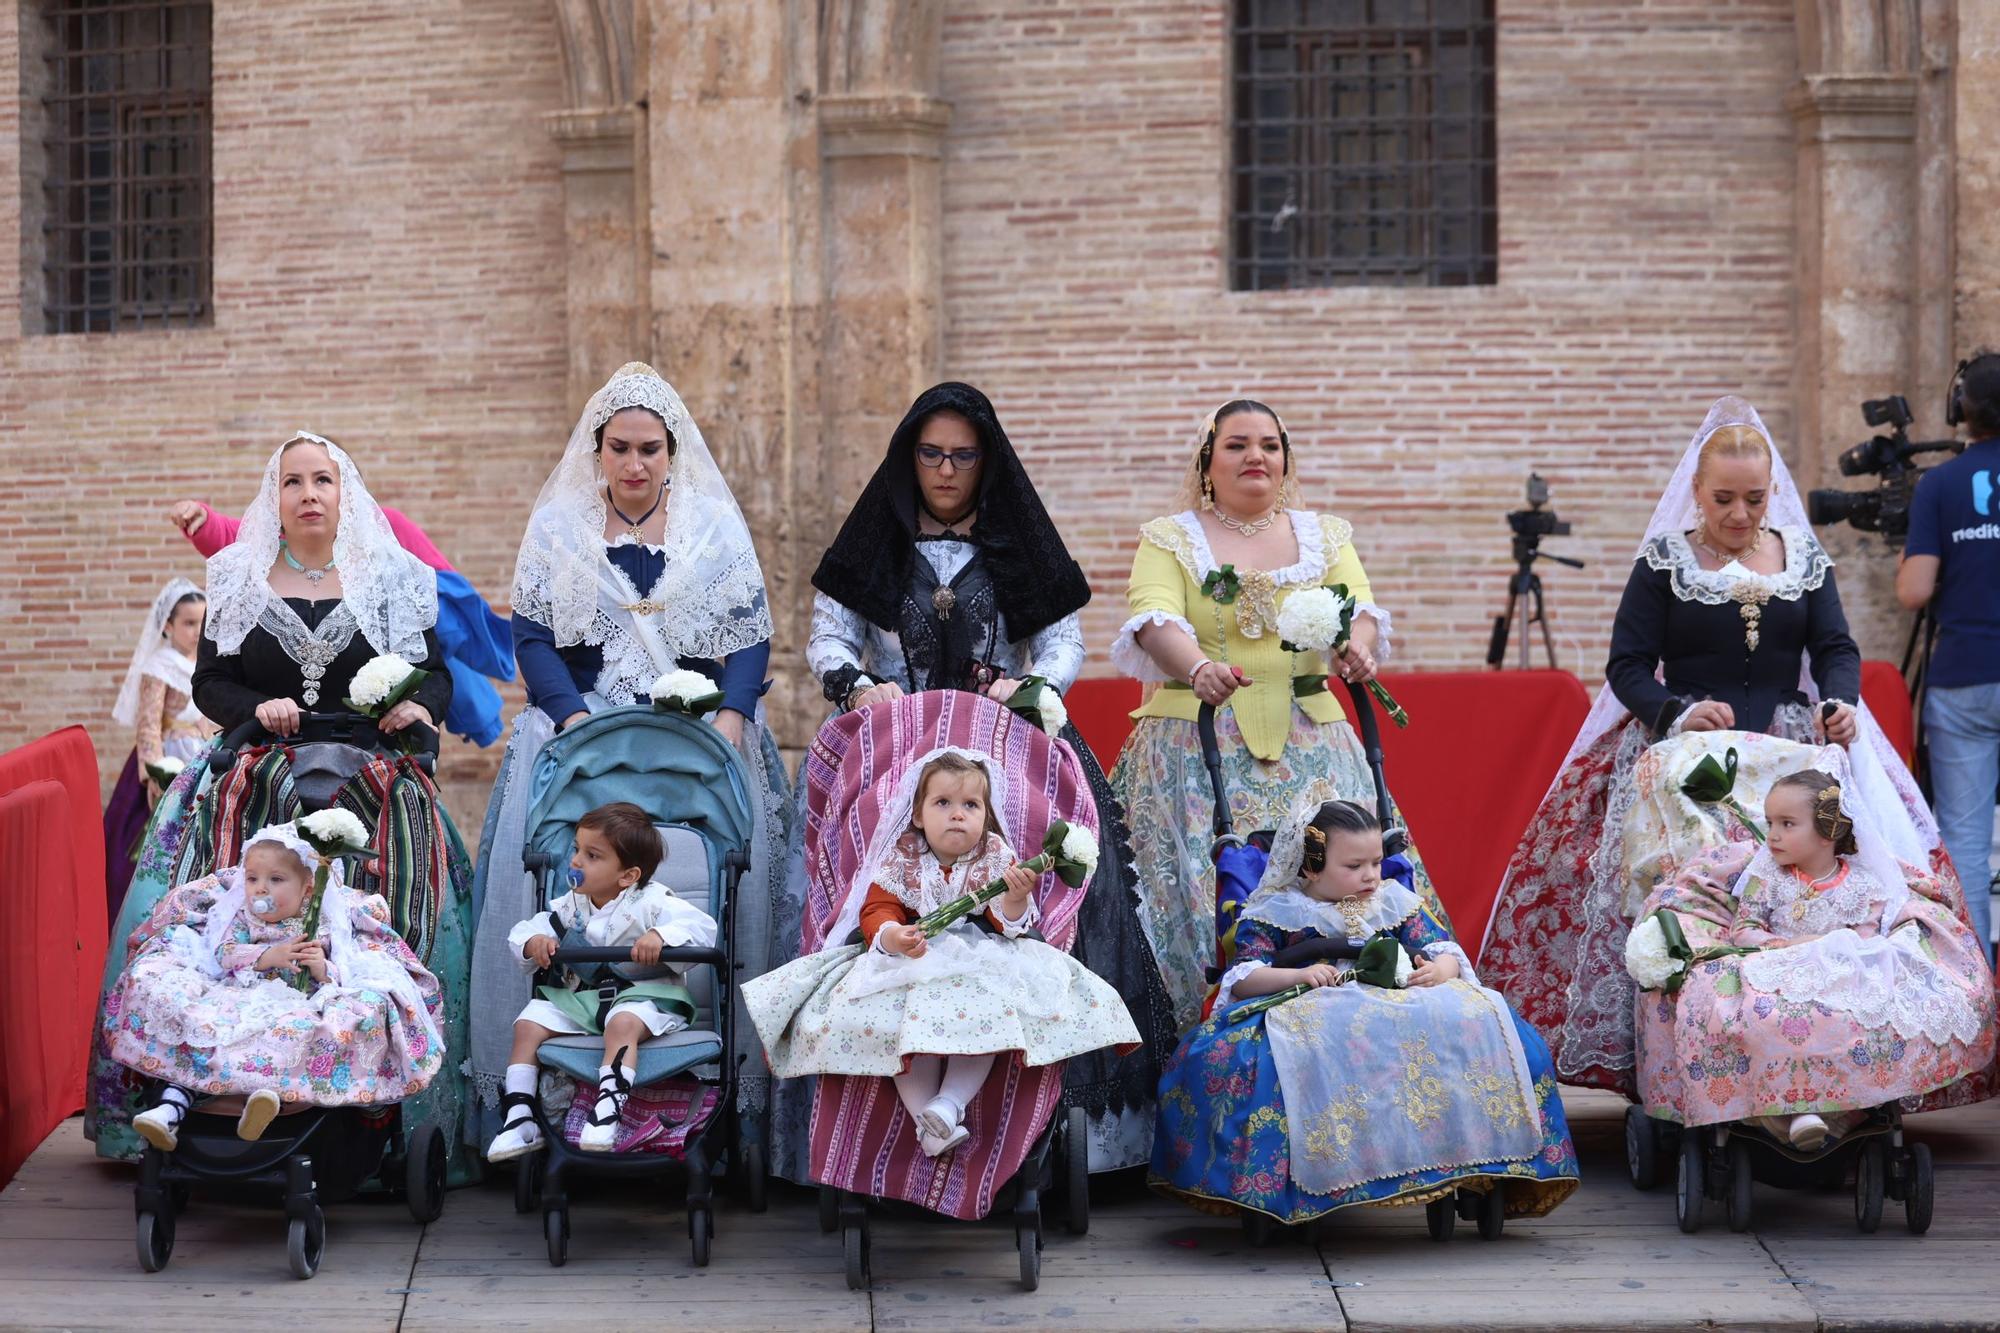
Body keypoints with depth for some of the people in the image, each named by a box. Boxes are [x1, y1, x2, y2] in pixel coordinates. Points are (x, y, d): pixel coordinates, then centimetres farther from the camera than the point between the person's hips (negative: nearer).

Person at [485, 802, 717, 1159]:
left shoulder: (651, 902, -9)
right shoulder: (571, 905, 9)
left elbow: (703, 926, -19)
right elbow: (524, 931, 14)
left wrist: (661, 936, -37)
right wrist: (534, 942, -11)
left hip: (641, 992, -6)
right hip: (578, 994, 6)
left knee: (623, 1024, -38)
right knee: (529, 1023, -11)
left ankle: (607, 1113, -43)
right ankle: (519, 1118, -10)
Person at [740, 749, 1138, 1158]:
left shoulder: (996, 859, -1)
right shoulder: (901, 861, -1)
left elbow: (1010, 924, -10)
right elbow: (877, 911, -8)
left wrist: (1016, 898, -34)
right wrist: (890, 936, -32)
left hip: (981, 962, 0)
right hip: (914, 962, 0)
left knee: (989, 1014, -31)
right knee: (905, 1018, -30)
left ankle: (949, 1103, -35)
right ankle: (925, 1118, -33)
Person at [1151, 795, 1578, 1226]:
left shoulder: (1394, 900, 20)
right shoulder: (1277, 912, 9)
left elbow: (1444, 951, 16)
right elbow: (1242, 980, -1)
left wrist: (1439, 970, -10)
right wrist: (1298, 975, -19)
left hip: (1398, 1004, 3)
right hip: (1311, 1013, -3)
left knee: (1486, 1021, -28)